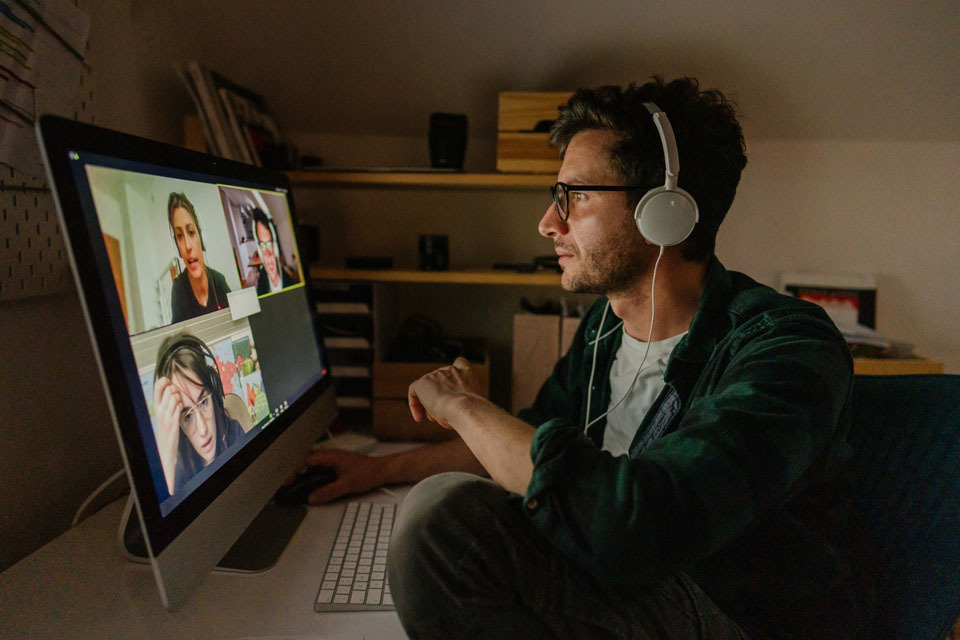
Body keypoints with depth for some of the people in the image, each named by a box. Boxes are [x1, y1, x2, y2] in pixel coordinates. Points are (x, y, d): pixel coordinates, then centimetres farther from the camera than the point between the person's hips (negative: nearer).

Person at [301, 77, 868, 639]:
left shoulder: (788, 350, -24)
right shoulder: (608, 320, 2)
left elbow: (630, 525, -38)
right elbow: (534, 442, 17)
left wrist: (462, 406, -23)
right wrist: (383, 467, 14)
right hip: (630, 588, 7)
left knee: (445, 514, -23)